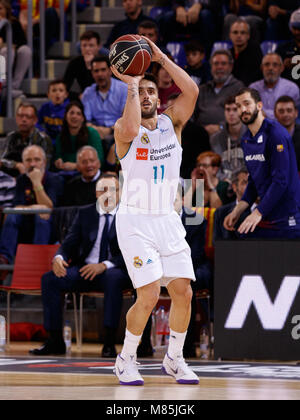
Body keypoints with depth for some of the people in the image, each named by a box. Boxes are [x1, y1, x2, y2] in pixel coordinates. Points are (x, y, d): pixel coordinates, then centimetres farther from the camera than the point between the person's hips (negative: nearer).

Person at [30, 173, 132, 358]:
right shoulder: (85, 213, 12)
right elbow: (69, 244, 8)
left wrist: (104, 266, -25)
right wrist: (59, 258, -17)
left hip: (114, 271, -4)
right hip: (85, 269, 4)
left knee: (113, 278, -39)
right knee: (50, 279, -20)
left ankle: (109, 343, -34)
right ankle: (55, 341, -15)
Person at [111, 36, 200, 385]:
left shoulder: (172, 123, 6)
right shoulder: (124, 130, -5)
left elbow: (191, 91, -11)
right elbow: (131, 129, -32)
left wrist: (160, 57, -11)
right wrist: (131, 85, -21)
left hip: (168, 219, 5)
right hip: (135, 221, -5)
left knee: (183, 291, -1)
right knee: (149, 296, -14)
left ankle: (174, 359, 18)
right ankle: (126, 359, 6)